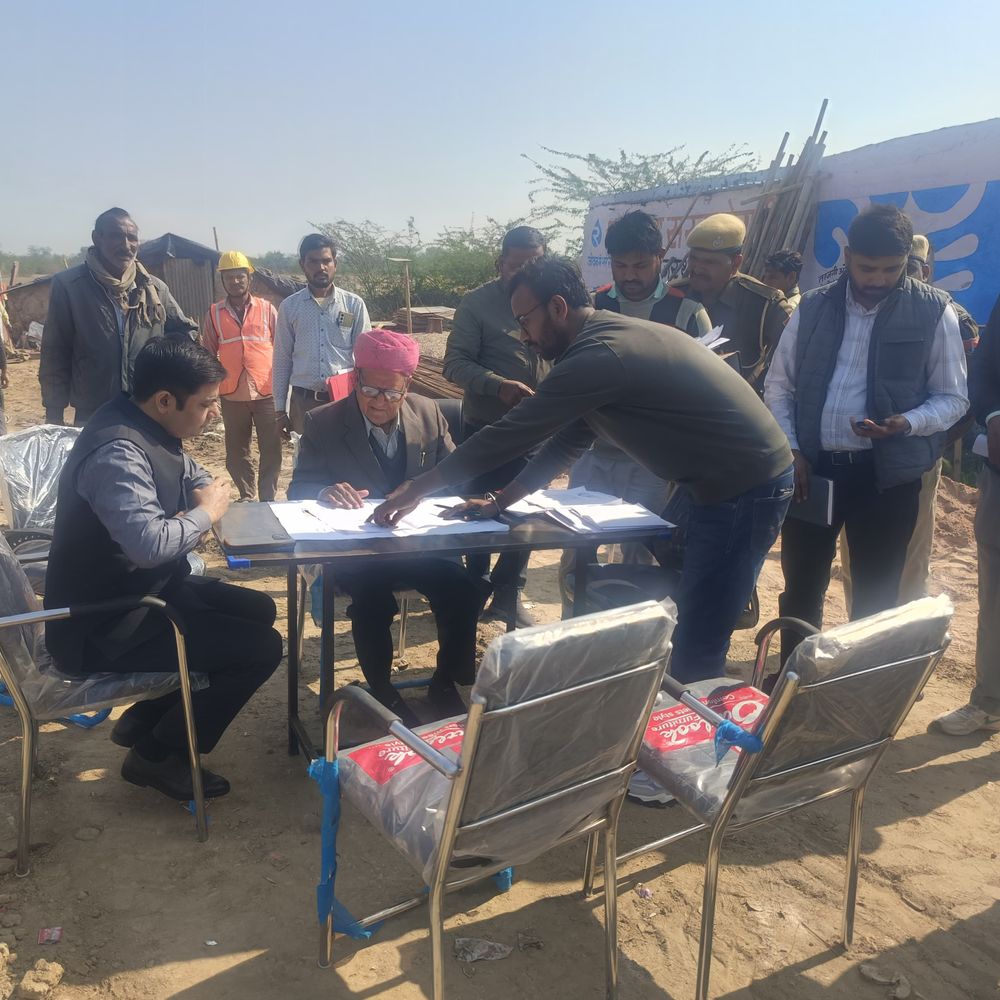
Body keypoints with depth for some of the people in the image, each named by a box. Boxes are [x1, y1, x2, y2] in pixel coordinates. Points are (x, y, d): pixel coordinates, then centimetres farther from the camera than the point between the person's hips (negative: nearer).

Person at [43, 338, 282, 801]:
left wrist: (206, 499, -6)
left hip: (139, 589, 10)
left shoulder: (151, 429, 3)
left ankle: (146, 718, 20)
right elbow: (149, 543, -41)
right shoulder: (116, 452, -28)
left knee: (258, 609, 15)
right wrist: (204, 513, -20)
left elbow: (195, 478, 20)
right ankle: (157, 755, 7)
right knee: (261, 647, -12)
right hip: (102, 628, -10)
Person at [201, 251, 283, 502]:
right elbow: (208, 355, 10)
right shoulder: (214, 314, 6)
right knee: (236, 451, 9)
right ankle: (246, 497, 23)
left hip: (267, 392, -1)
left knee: (271, 449, 3)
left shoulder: (267, 309, 3)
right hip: (232, 395, 1)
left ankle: (268, 499, 14)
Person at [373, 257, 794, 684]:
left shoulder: (599, 356, -22)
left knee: (695, 653, -3)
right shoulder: (608, 335, 9)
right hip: (722, 483, 10)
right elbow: (571, 437, 15)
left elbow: (510, 434, -19)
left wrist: (415, 488, -10)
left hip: (746, 489, -10)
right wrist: (502, 499, 11)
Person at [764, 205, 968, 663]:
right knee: (800, 588, 12)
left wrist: (906, 423, -18)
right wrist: (789, 450, -4)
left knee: (874, 598, 8)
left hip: (887, 475, -2)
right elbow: (778, 385, 8)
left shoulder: (934, 312, -2)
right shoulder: (813, 307, 4)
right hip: (812, 467, 2)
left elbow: (953, 398, 2)